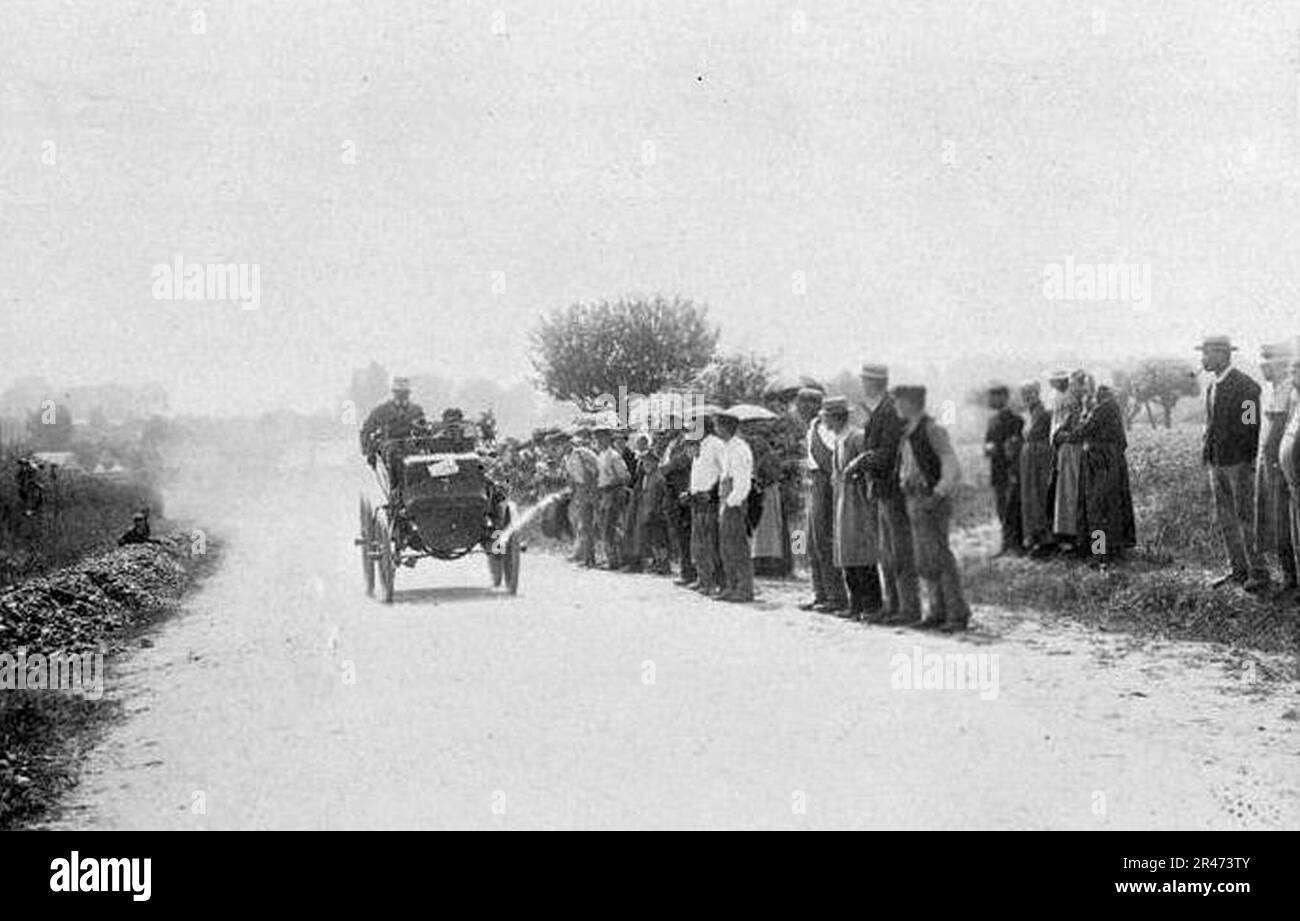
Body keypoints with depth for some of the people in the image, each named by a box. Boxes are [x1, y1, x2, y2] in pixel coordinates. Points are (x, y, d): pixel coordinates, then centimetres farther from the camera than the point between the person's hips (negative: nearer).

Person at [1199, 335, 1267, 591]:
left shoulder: (1246, 386, -12)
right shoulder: (1212, 386, 12)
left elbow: (1254, 426, -11)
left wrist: (1253, 462, -12)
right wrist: (1207, 448, 11)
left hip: (1240, 463, -8)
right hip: (1217, 463, 8)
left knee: (1246, 518, -5)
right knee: (1225, 519, 10)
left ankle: (1258, 573, 2)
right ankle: (1238, 571, 17)